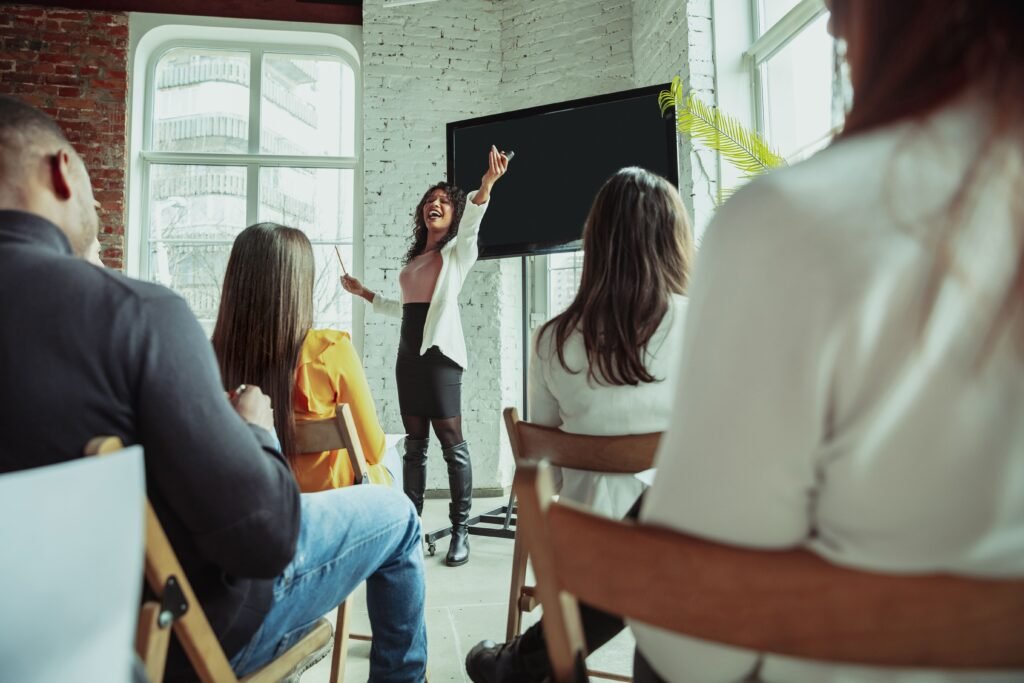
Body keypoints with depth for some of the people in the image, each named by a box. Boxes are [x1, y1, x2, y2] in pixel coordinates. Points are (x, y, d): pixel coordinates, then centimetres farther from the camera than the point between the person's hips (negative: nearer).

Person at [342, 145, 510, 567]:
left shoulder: (458, 251, 5)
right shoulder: (413, 260, 22)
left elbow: (471, 222, -17)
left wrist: (487, 184, -36)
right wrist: (364, 293, 29)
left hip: (440, 353, -7)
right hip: (409, 355, 7)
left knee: (451, 443, -6)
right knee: (414, 444, 8)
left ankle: (460, 531, 1)